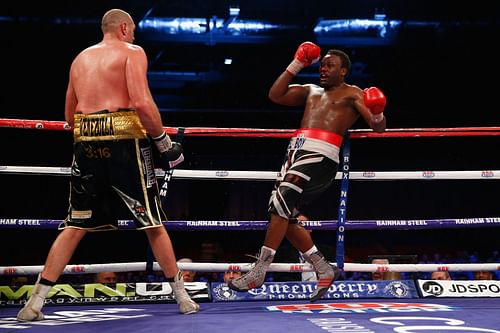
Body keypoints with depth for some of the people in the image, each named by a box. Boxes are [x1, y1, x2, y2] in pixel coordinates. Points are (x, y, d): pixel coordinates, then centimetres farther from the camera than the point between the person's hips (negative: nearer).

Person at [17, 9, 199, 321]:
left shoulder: (80, 58, 20)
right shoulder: (132, 52, 1)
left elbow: (69, 115, 22)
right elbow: (142, 103, -13)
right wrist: (165, 143, -4)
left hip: (86, 143, 5)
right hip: (124, 142, -5)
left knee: (74, 227, 9)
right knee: (153, 223, 6)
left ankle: (36, 302, 4)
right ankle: (182, 296, 14)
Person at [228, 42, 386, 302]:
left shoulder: (352, 94, 11)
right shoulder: (310, 91, 29)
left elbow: (379, 127, 3)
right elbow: (275, 95, 18)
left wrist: (377, 114, -20)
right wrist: (297, 65, 17)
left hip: (320, 156, -8)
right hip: (296, 152, 8)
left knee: (280, 205, -21)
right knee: (284, 219, 2)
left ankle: (259, 272, -19)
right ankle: (324, 269, 12)